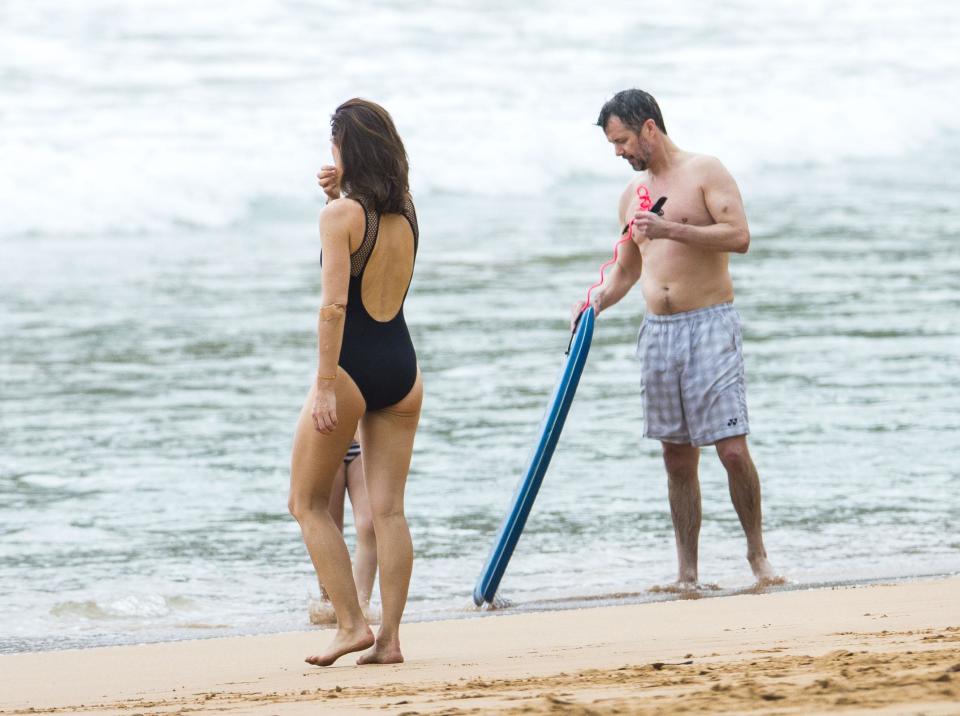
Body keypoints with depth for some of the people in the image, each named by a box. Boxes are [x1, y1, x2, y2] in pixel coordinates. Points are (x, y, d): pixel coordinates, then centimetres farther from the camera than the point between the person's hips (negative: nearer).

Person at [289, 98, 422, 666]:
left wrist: (325, 387, -19)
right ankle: (389, 637, 2)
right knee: (389, 508, 5)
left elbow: (334, 304, -19)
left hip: (351, 366, -6)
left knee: (309, 502, 8)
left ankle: (352, 624, 0)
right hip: (401, 365, 6)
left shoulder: (341, 215, -12)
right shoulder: (406, 214, 7)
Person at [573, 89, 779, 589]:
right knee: (677, 459, 4)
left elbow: (739, 236, -15)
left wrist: (672, 230, -21)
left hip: (710, 324, -6)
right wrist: (599, 300, 4)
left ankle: (757, 553, 4)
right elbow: (626, 269, 24)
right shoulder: (633, 193, 17)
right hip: (658, 331, 6)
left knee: (732, 449, -11)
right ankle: (687, 573, 8)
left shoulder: (705, 173, -3)